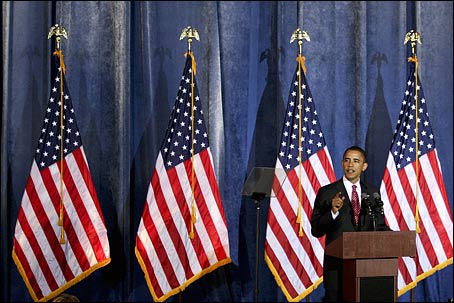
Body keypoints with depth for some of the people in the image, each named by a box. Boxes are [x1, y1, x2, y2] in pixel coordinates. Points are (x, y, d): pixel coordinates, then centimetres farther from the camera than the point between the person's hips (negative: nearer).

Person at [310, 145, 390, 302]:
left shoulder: (372, 192, 10)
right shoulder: (327, 192, -1)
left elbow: (379, 227, 14)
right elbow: (316, 231, -4)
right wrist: (333, 212, -20)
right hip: (337, 265, -3)